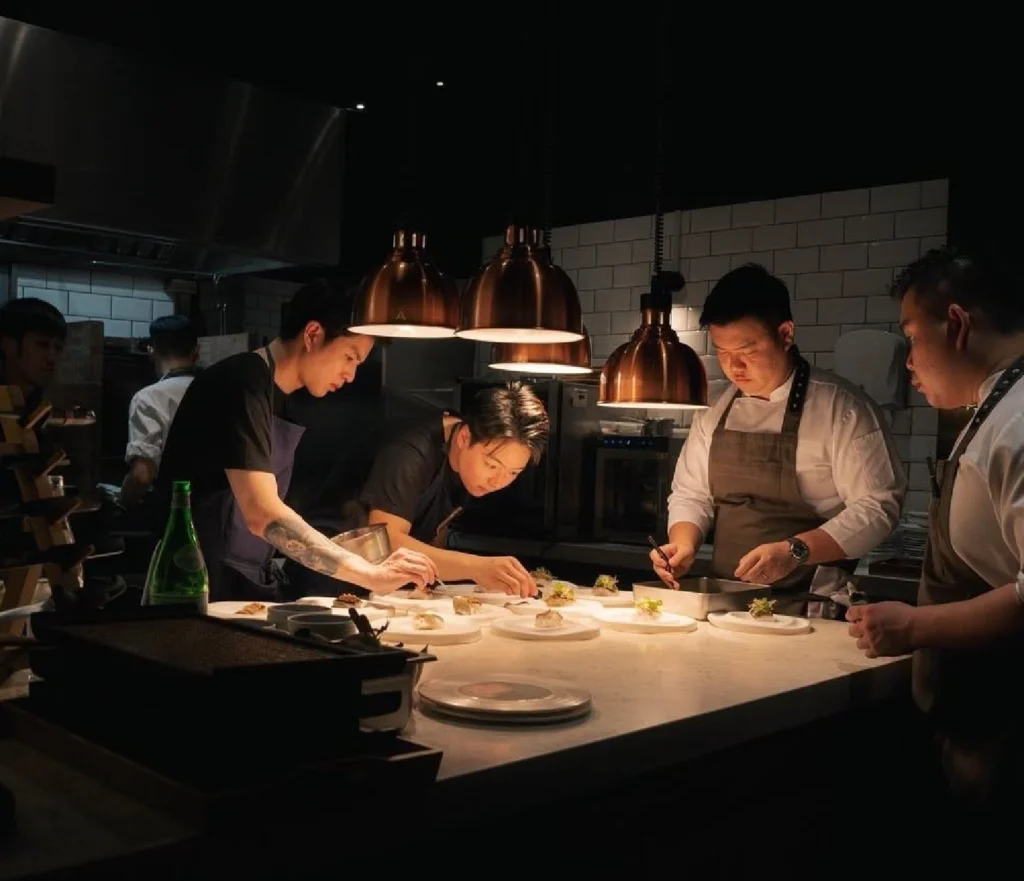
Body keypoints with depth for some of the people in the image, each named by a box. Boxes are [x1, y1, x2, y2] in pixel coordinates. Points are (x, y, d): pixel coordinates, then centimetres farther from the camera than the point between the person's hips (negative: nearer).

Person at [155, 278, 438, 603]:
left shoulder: (276, 395, 12)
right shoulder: (244, 383, -16)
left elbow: (266, 513, 11)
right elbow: (262, 514, -26)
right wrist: (370, 574, -26)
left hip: (248, 587, 8)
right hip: (207, 589, -8)